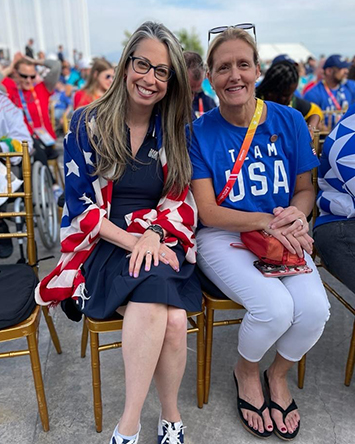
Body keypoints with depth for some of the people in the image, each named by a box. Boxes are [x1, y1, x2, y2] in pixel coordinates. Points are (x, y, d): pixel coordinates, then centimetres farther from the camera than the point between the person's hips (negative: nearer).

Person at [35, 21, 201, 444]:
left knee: (175, 321, -28)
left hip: (160, 243, 2)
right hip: (103, 246, -2)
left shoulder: (173, 131, 9)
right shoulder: (87, 124, 2)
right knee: (154, 284, -34)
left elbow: (181, 201, 7)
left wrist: (154, 234, -15)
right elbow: (79, 205, -3)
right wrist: (133, 242, -15)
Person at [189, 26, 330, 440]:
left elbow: (305, 189, 9)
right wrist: (266, 220, -23)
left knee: (314, 308, -22)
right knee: (275, 306, -28)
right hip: (222, 236, -3)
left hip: (282, 234, 3)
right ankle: (246, 372, 11)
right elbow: (208, 212, -9)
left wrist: (296, 214, -15)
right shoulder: (200, 132, -6)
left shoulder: (289, 121, 1)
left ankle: (278, 374, 15)